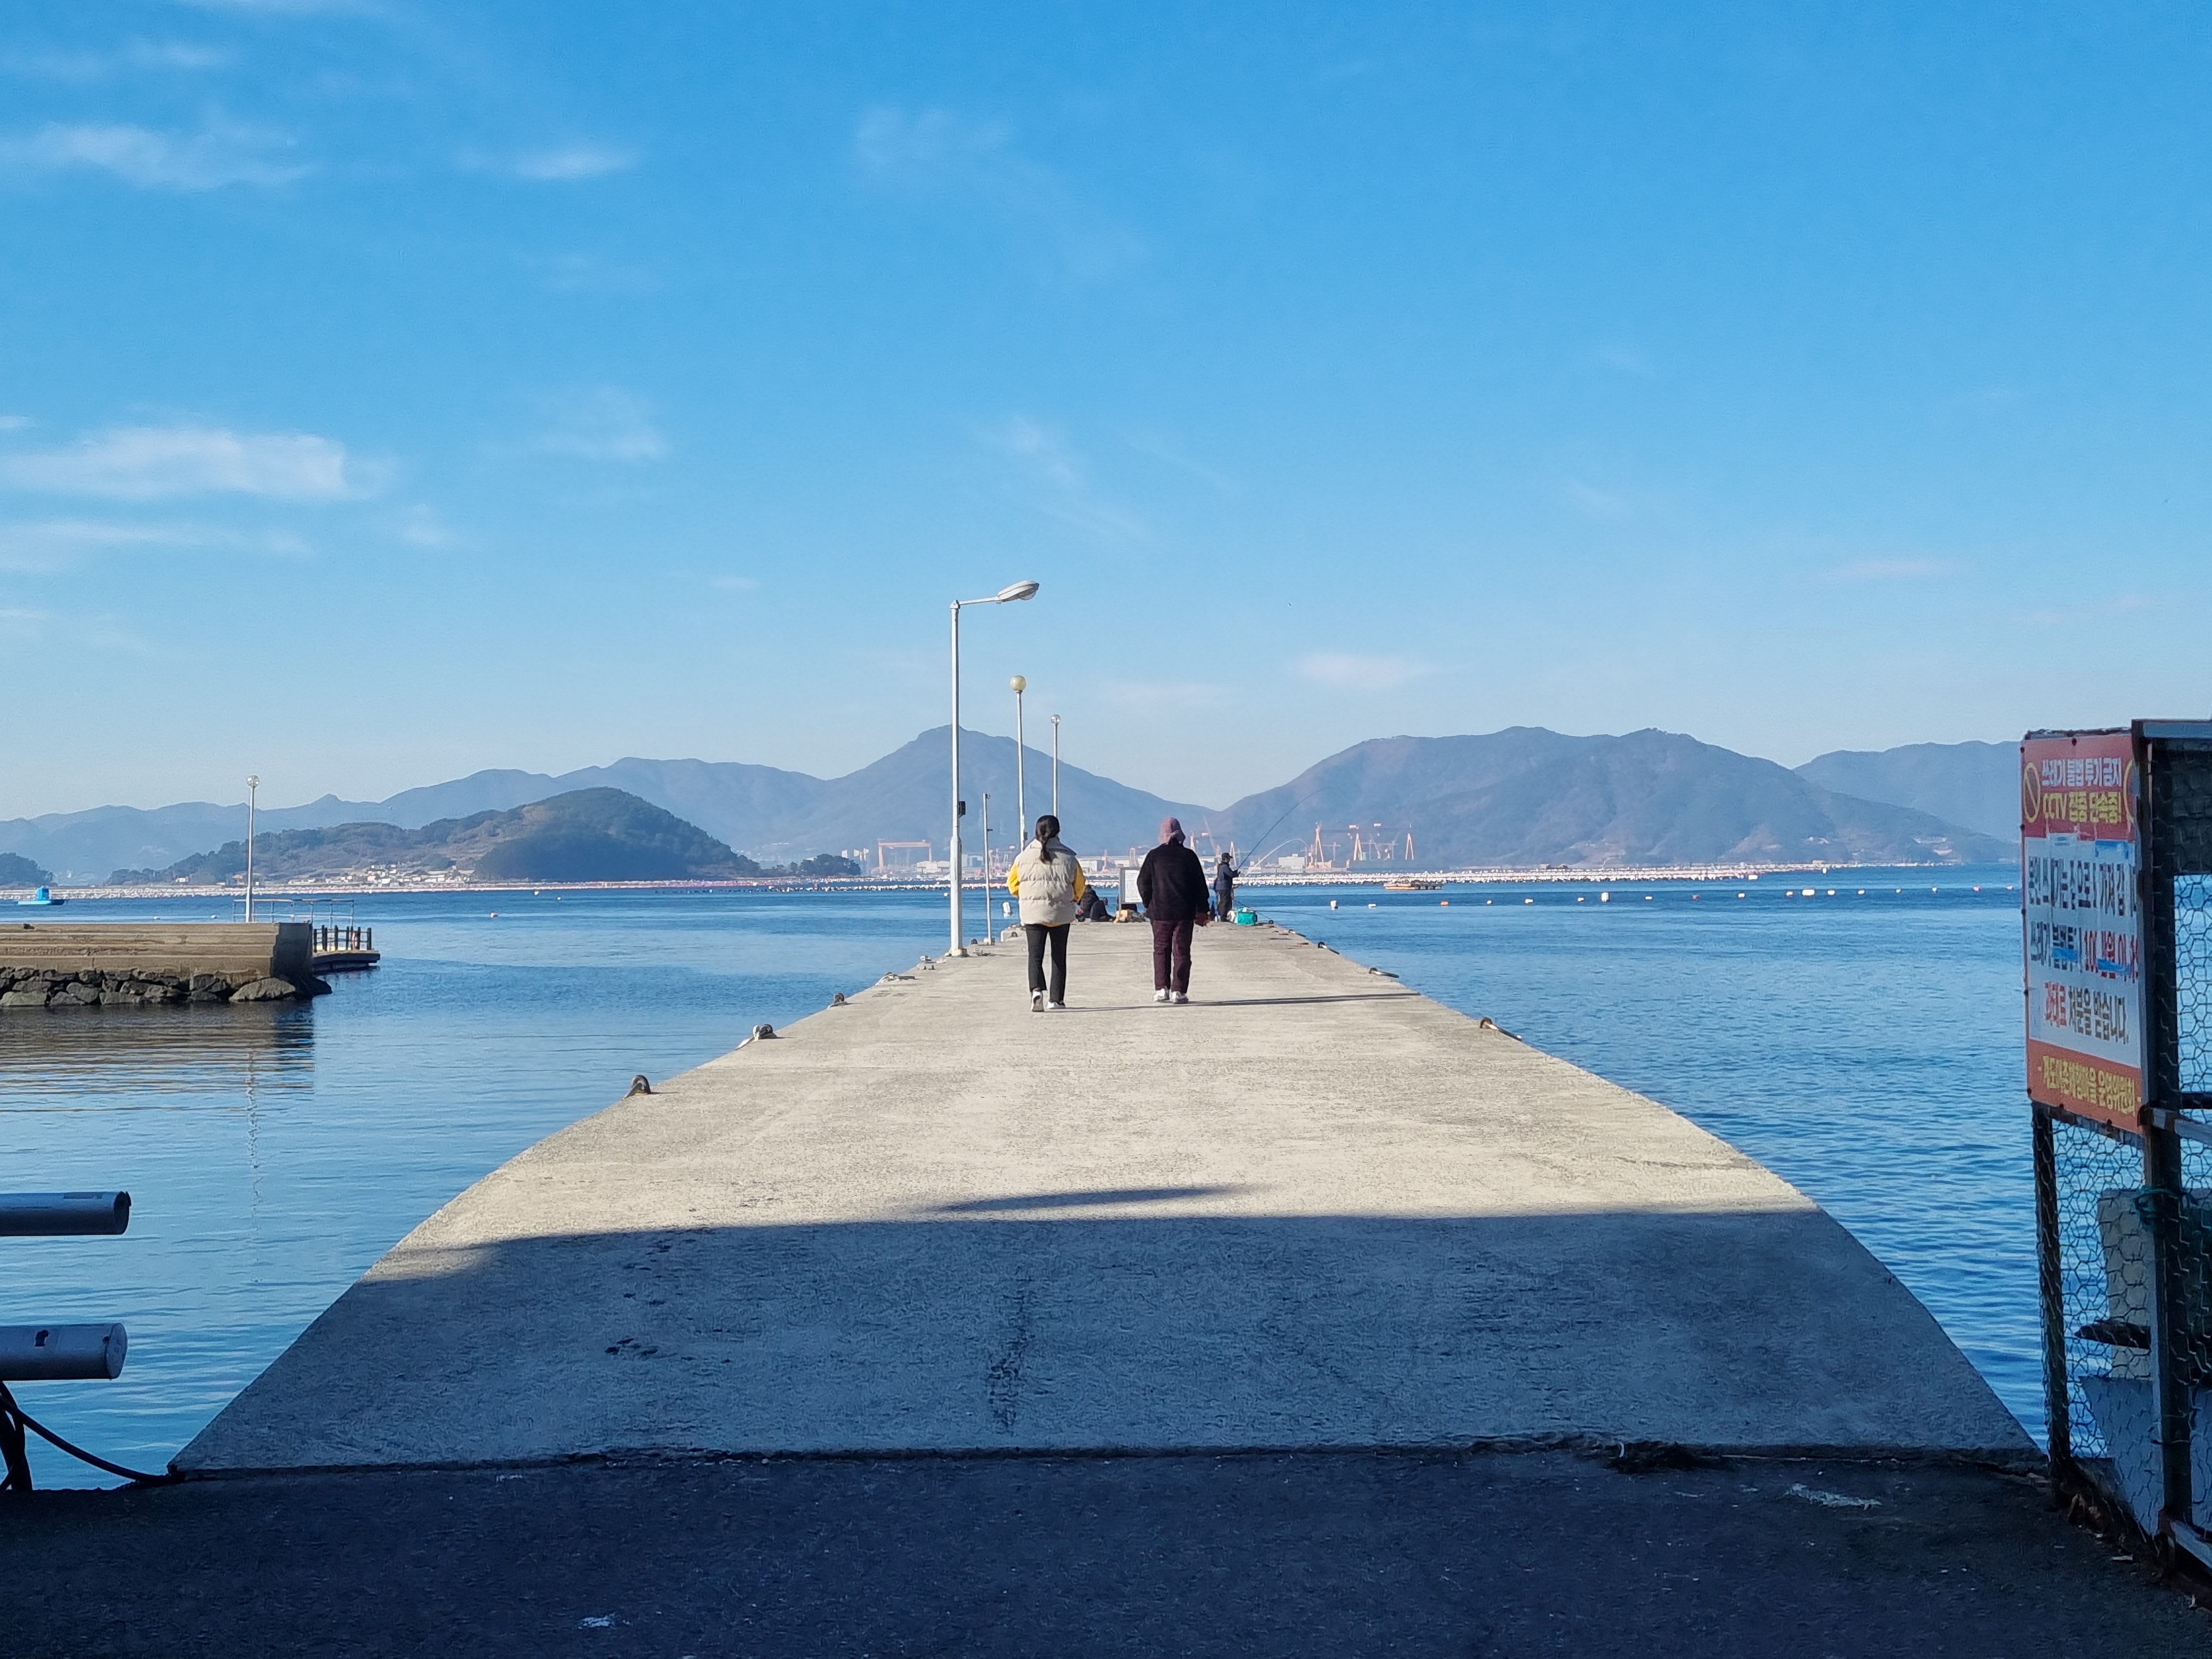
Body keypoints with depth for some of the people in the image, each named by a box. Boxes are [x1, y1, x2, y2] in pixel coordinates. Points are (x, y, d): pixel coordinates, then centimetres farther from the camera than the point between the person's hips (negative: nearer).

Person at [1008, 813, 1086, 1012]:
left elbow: (1013, 884, 5)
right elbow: (1079, 886, 5)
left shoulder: (1024, 857, -1)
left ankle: (1037, 990, -27)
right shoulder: (1068, 857, -2)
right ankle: (1056, 999, 16)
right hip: (1061, 913, 0)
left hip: (1033, 913, 0)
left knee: (1035, 956, -2)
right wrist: (1074, 900, 25)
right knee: (1059, 957, 12)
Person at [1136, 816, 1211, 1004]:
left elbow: (1143, 883, 1)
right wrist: (1202, 910, 9)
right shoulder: (1189, 855, -1)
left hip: (1160, 911, 0)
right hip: (1185, 912, 0)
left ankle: (1161, 989, 1)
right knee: (1182, 951, 3)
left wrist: (1149, 905, 14)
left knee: (1161, 950, 10)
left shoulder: (1154, 856, -2)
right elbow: (1200, 885, 2)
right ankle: (1179, 991, -2)